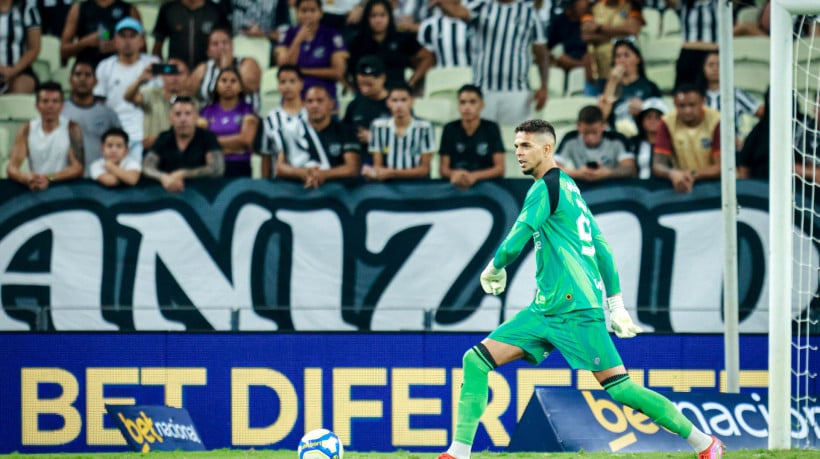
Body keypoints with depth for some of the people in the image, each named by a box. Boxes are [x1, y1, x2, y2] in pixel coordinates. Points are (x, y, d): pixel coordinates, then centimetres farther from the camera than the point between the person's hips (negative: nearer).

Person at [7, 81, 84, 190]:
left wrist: (49, 178, -25)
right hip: (34, 192, 1)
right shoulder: (26, 130, 4)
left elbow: (78, 168, -8)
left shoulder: (72, 128, -2)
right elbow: (11, 168, -2)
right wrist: (26, 178, -26)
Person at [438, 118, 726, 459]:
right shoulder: (570, 188, 21)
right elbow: (601, 248, 21)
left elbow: (517, 240, -14)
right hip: (545, 310, 10)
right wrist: (616, 304, 21)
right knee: (476, 360, 1)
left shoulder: (546, 187, -8)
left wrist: (494, 270, 6)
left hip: (574, 307, -10)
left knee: (619, 387, -10)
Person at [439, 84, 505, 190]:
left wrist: (474, 176, -20)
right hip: (455, 185, 1)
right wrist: (454, 174, -21)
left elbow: (500, 169, -2)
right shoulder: (450, 129, 6)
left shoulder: (491, 129, 3)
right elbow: (443, 169, 5)